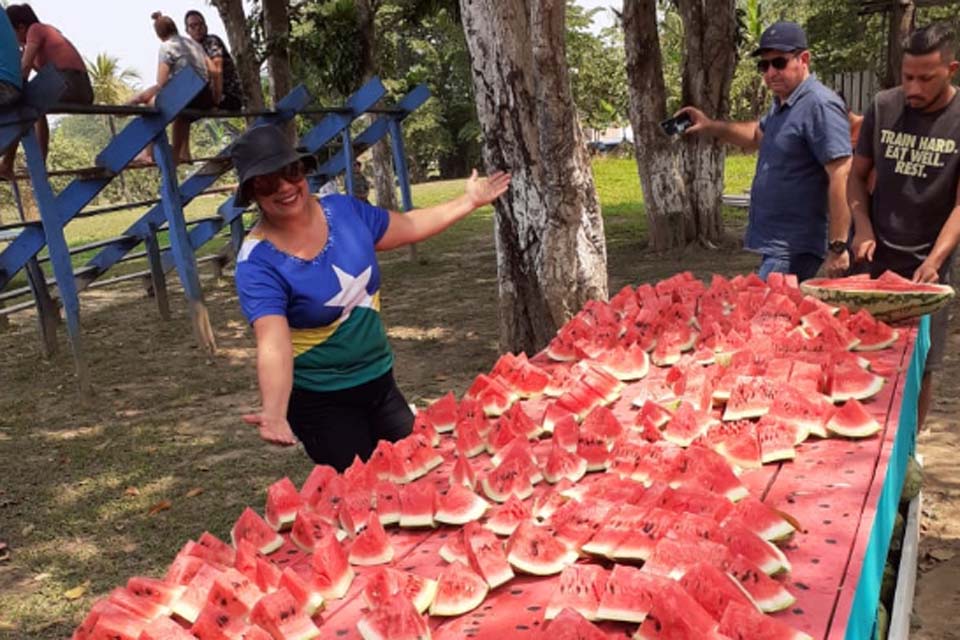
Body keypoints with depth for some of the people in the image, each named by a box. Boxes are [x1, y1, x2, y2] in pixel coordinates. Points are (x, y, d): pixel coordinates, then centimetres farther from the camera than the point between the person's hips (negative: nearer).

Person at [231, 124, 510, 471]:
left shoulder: (342, 209, -6)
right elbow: (273, 344, -33)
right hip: (320, 403, -5)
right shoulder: (258, 262, -21)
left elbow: (409, 227, 10)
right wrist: (275, 413, -49)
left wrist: (469, 201, 13)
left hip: (379, 380, 5)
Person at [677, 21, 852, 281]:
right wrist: (711, 126, 18)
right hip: (775, 242, 10)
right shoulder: (782, 103, 12)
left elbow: (841, 176, -24)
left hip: (793, 248, -10)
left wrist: (837, 247, -26)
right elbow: (759, 136, 33)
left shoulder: (820, 105, -19)